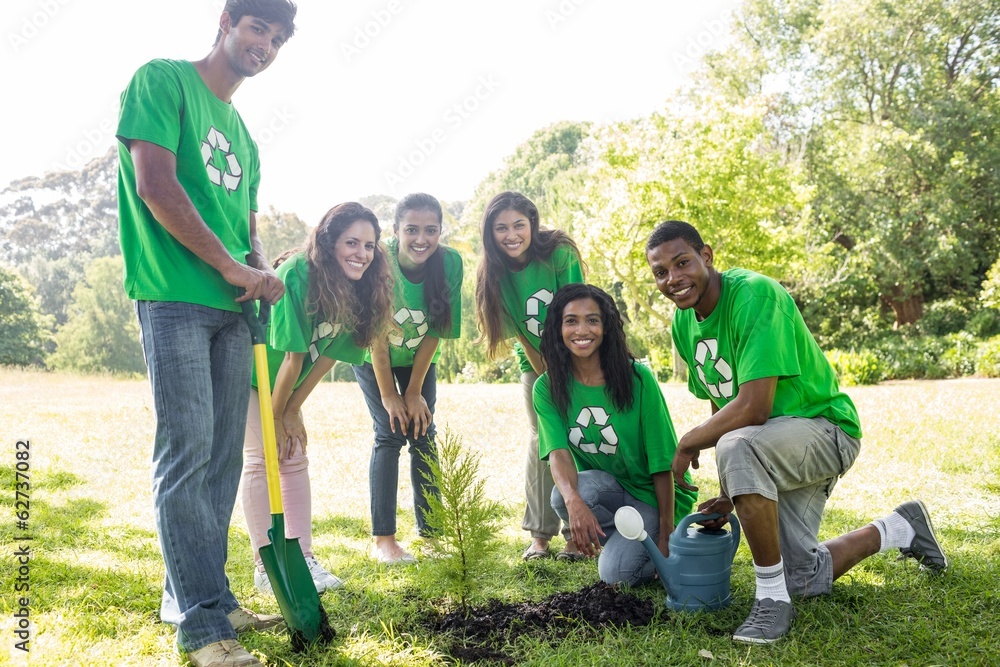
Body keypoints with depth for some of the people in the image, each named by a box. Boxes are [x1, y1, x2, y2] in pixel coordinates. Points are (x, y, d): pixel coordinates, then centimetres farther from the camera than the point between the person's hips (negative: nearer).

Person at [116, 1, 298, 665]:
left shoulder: (243, 133, 22)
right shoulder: (164, 80, 1)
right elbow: (156, 187, -12)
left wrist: (263, 273, 1)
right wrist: (233, 267, -11)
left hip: (231, 310, 8)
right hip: (174, 299, -8)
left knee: (222, 460, 9)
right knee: (187, 454, -7)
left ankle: (207, 600, 20)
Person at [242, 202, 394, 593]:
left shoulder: (357, 290, -10)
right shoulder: (296, 275, -32)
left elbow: (328, 354, -7)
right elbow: (293, 355, -27)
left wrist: (292, 411, -7)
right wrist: (277, 417, -20)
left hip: (281, 382, 7)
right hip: (247, 370, -7)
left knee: (295, 457, 3)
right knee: (262, 456, -12)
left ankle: (304, 558, 8)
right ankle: (265, 567, -5)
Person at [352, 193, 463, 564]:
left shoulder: (450, 263, -24)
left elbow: (435, 331, -17)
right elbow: (376, 336, -24)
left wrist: (415, 392, -14)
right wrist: (388, 395, -18)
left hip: (419, 357, 3)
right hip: (374, 357, -2)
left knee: (423, 434, -2)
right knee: (390, 434, -11)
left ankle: (430, 531, 7)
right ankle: (383, 539, -7)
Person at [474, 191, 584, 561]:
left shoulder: (559, 254, -22)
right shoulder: (495, 274, -11)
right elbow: (518, 333, -6)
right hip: (536, 362, 3)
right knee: (541, 439, -1)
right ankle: (540, 534, 7)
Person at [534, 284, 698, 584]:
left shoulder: (637, 378, -18)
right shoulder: (548, 389, -9)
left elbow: (662, 462, -15)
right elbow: (559, 452, -22)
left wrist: (666, 534, -15)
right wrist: (573, 502, -43)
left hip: (653, 493, -3)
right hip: (608, 487, 3)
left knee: (615, 573, -22)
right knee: (562, 497, -30)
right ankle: (632, 541, -1)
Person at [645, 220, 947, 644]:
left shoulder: (754, 295, -27)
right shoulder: (683, 323, -1)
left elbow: (753, 408, -34)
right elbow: (721, 407, 5)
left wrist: (688, 443, -19)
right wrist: (730, 494, 0)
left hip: (826, 429, -8)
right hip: (769, 445, 9)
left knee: (735, 447, -40)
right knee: (806, 580, 15)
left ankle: (773, 599, -23)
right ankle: (902, 528, 41)